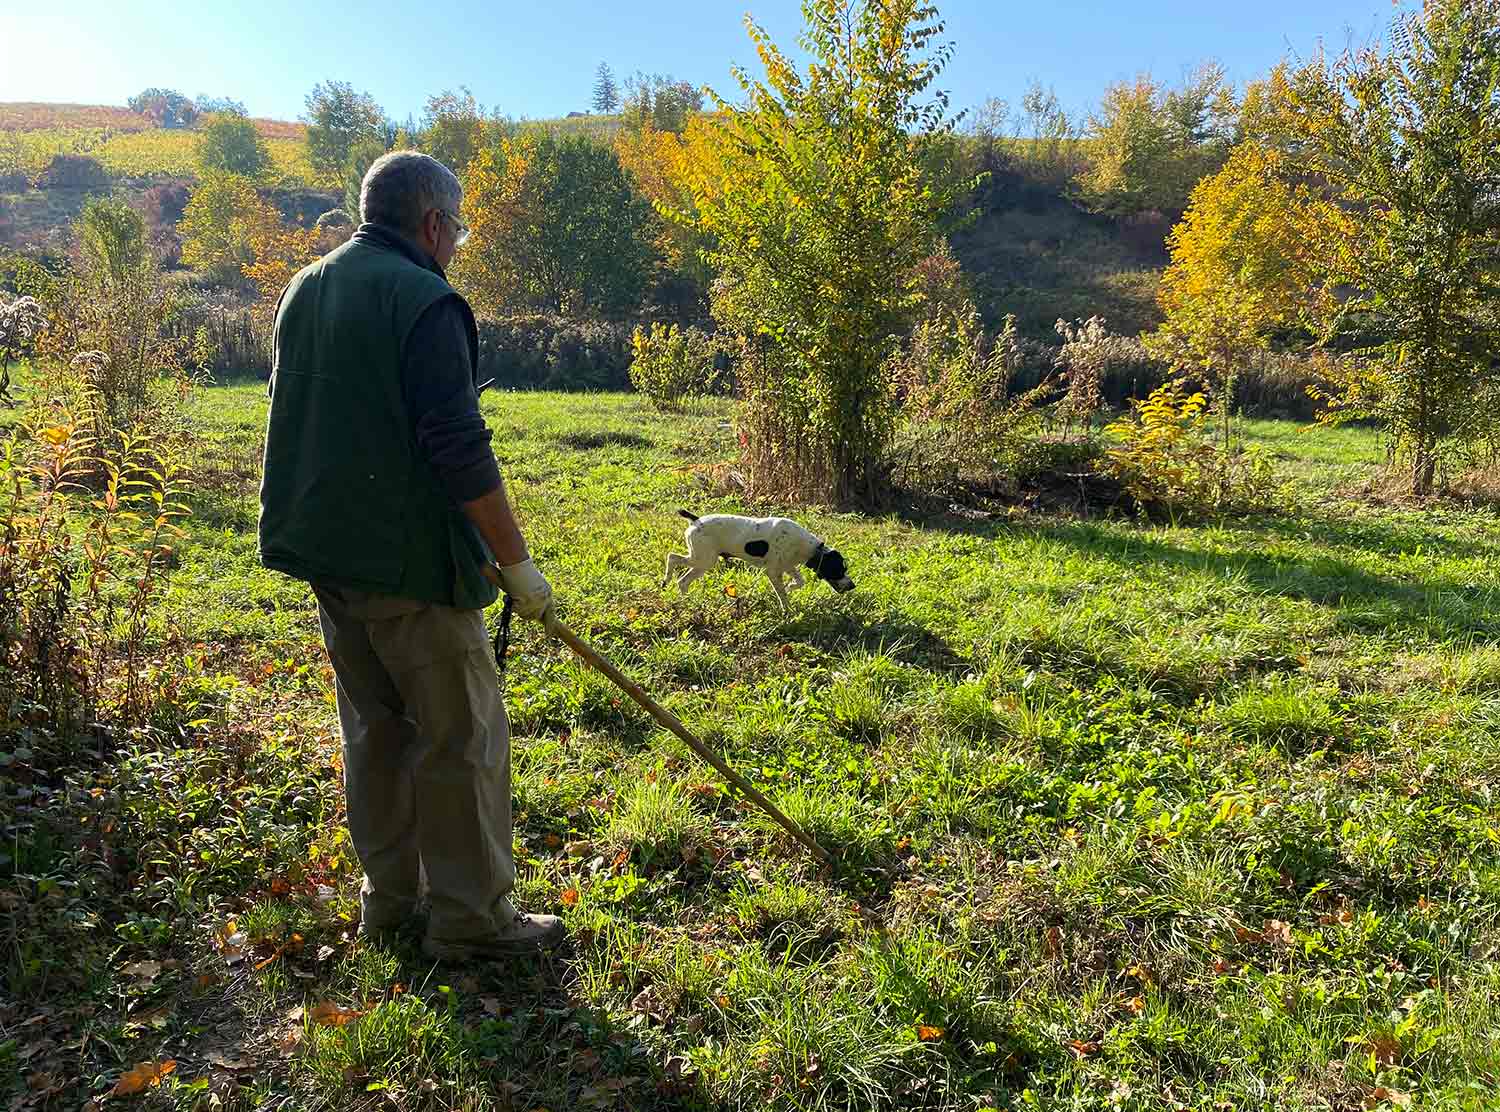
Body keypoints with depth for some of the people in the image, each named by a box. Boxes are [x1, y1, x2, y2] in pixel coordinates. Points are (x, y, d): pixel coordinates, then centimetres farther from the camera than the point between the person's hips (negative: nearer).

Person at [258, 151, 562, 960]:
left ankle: (388, 895, 28)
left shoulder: (303, 292, 13)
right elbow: (459, 449, -20)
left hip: (326, 551, 9)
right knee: (459, 736, 2)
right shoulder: (426, 302, -14)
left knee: (375, 726, 17)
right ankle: (470, 918, 12)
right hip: (409, 559, -8)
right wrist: (516, 563, -14)